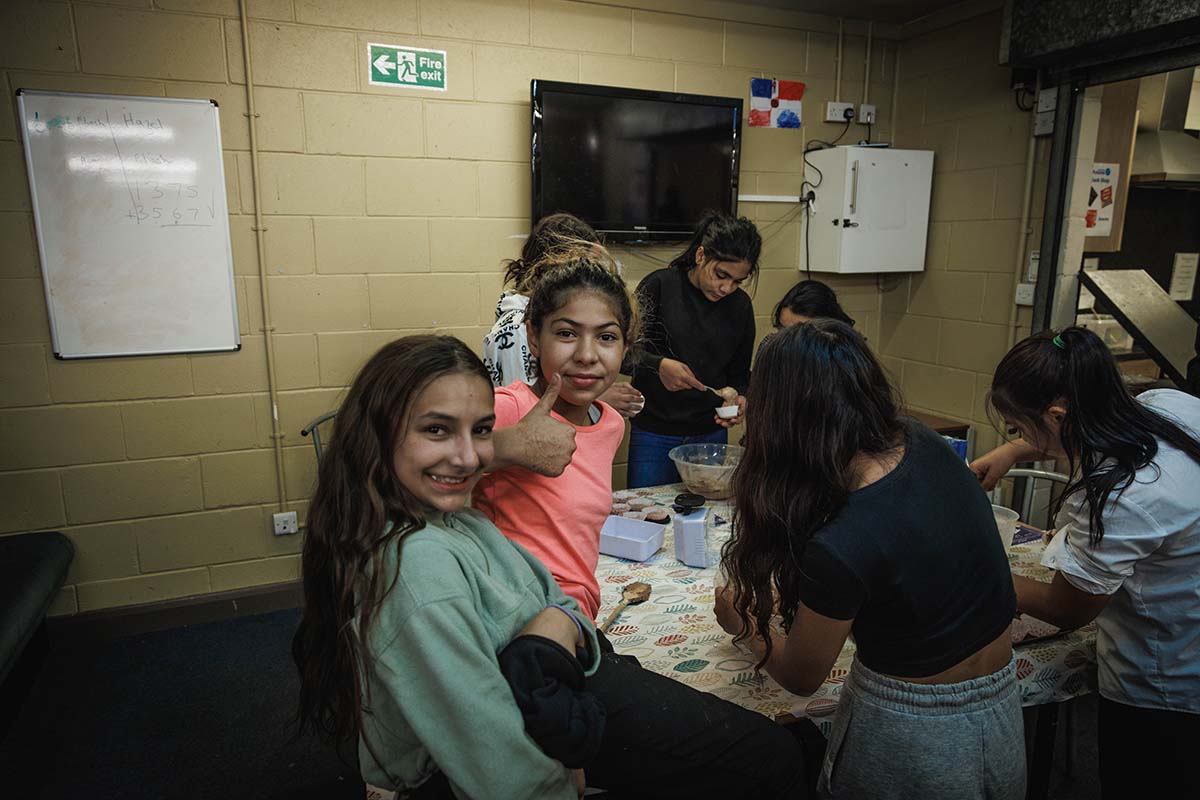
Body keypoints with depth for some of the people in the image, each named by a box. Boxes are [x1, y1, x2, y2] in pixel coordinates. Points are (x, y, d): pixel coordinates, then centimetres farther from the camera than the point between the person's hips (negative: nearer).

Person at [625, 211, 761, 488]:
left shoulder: (740, 305, 3)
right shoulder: (660, 285, -9)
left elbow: (739, 373, 12)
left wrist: (738, 398, -9)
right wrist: (658, 365, -26)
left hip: (712, 434, 3)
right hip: (654, 434, -3)